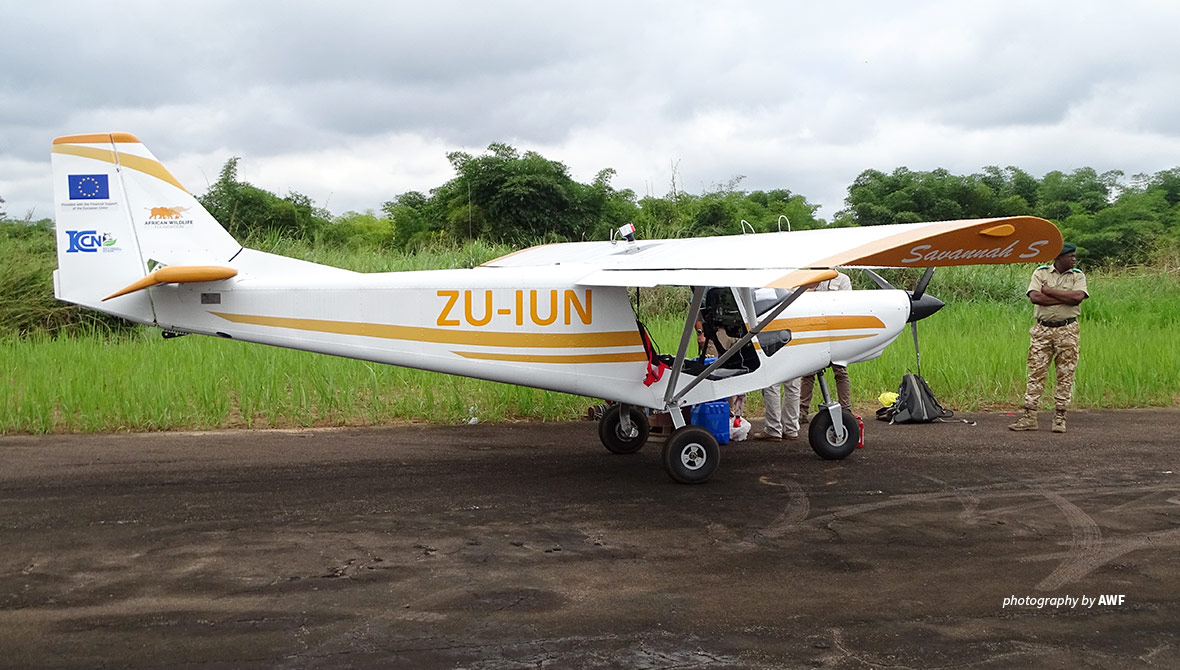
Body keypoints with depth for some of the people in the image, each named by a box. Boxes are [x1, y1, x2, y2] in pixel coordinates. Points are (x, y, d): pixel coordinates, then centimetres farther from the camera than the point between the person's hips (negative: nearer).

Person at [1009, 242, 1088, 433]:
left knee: (1066, 374, 2)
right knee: (1036, 372, 0)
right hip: (1042, 329, -1)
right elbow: (1035, 297, -13)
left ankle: (1060, 417, 9)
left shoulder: (1078, 276, 6)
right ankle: (1029, 417, 3)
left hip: (1067, 330, 1)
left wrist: (1049, 290, -10)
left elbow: (1078, 297, -13)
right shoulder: (1040, 273, 4)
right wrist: (1066, 298, -12)